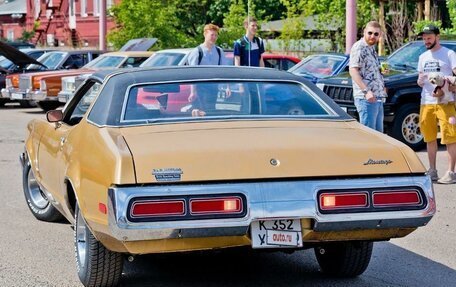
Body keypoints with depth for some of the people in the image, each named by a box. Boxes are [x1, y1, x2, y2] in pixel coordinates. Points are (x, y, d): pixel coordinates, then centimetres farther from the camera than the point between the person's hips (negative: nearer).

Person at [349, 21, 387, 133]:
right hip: (366, 98, -10)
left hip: (378, 98, 10)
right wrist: (366, 91, -25)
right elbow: (353, 70, -18)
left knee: (378, 132, 11)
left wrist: (381, 71, 14)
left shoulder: (372, 48, 19)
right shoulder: (359, 47, -9)